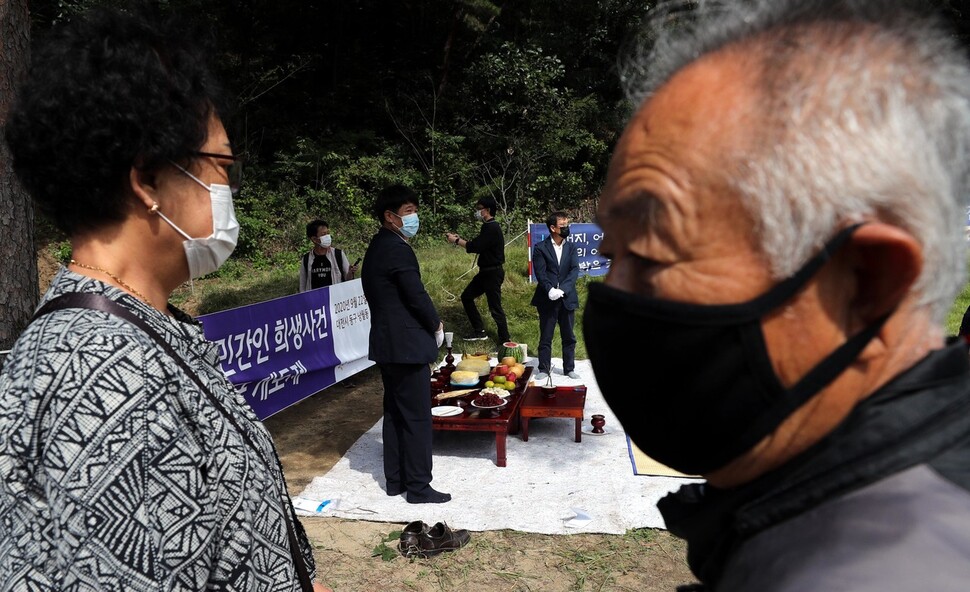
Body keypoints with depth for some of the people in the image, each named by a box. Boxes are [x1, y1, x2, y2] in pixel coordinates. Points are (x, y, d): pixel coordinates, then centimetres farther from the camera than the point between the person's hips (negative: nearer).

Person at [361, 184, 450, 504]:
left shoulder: (376, 247, 13)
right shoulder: (397, 249, -18)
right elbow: (417, 296, -19)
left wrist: (428, 325, 13)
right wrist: (437, 325, -2)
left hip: (386, 344, 10)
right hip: (407, 345, -10)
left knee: (394, 414, 16)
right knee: (417, 417, -1)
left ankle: (395, 479, 25)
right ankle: (418, 486, 8)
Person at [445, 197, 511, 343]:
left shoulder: (492, 228, -20)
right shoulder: (489, 227, 12)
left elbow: (475, 247, -24)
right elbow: (477, 245, 14)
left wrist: (456, 241, -12)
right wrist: (459, 239, 5)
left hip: (493, 273, -11)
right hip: (486, 271, 11)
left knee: (495, 308, -5)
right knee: (466, 296, 15)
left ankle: (505, 340, 7)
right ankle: (479, 331, 22)